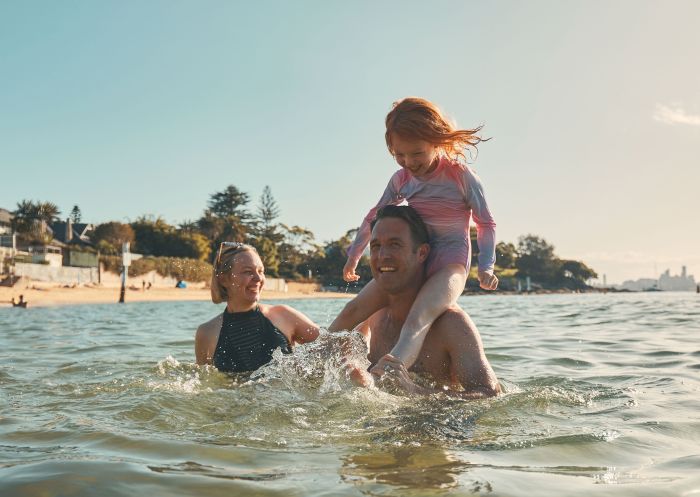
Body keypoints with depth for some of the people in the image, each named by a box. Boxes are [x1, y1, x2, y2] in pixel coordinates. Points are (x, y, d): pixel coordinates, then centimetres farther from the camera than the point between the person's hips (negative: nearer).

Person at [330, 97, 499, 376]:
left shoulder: (460, 176, -7)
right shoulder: (401, 179, 7)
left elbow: (486, 223, 1)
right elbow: (374, 217, 21)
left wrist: (485, 266, -11)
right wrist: (353, 255, 27)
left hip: (451, 264, -6)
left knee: (417, 320, -34)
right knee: (353, 310, -9)